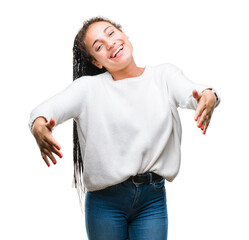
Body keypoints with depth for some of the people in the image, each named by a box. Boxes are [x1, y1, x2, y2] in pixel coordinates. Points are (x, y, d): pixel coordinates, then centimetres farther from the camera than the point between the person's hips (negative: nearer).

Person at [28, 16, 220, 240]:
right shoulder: (90, 87, -2)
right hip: (105, 201, 0)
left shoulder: (164, 75, 2)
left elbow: (190, 92, -16)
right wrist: (39, 125, -38)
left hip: (153, 197, 1)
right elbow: (47, 109, -15)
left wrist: (208, 96, -41)